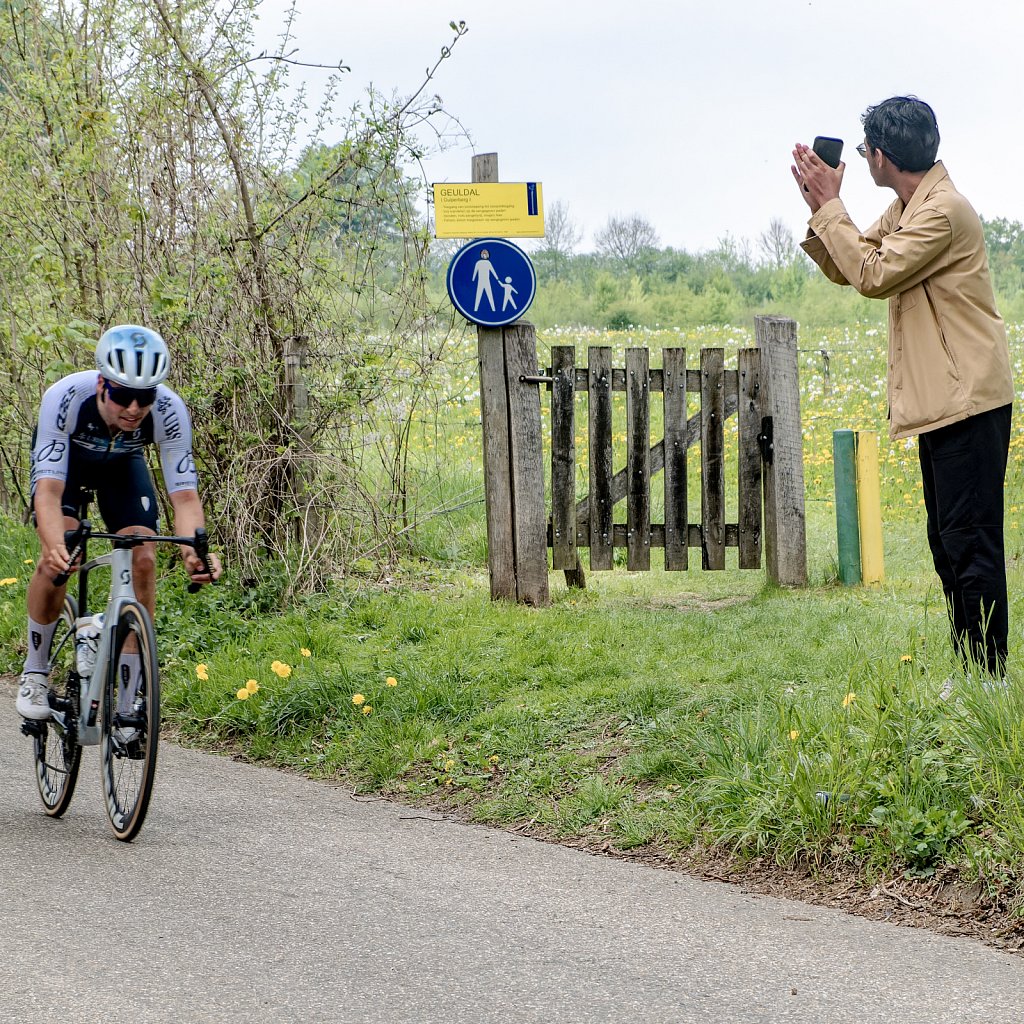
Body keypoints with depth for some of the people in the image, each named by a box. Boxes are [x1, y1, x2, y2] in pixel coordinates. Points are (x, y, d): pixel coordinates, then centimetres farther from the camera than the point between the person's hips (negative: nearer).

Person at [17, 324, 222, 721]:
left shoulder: (169, 411, -35)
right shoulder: (64, 398, -41)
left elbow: (184, 495, -36)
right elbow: (48, 490, -45)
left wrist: (195, 550, -56)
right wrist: (57, 547, -64)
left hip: (122, 464, 2)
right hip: (63, 456, -2)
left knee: (143, 561, -16)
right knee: (56, 559, -24)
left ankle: (131, 694, -5)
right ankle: (35, 673, -2)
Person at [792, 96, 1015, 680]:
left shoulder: (943, 211, -17)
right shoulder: (904, 212, 15)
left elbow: (872, 275, -19)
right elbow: (843, 269, 17)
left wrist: (831, 205, -11)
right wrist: (820, 209, 2)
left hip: (968, 400, -11)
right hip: (941, 403, 11)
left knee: (971, 543, -10)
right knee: (948, 544, 12)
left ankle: (987, 674, -9)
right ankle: (969, 673, 17)